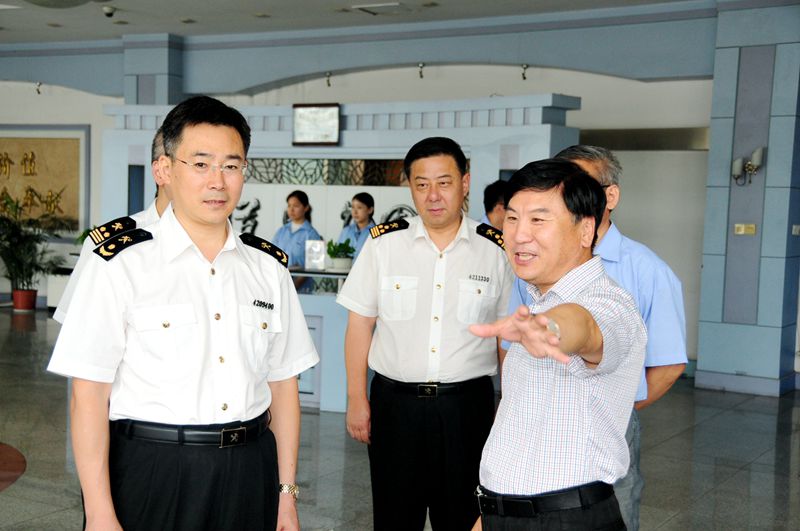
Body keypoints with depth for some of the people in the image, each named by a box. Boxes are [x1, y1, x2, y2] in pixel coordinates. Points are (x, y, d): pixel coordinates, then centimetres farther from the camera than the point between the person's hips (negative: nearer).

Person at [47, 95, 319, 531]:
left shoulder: (269, 268, 5)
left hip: (248, 477, 4)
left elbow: (283, 384, 8)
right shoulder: (120, 265, -8)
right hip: (151, 477, -4)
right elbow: (88, 396, -9)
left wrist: (286, 493, 7)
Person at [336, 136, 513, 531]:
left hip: (467, 406, 0)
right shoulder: (384, 242, -1)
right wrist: (357, 399, 1)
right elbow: (360, 324, 3)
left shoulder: (495, 250, 0)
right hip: (394, 404, 0)